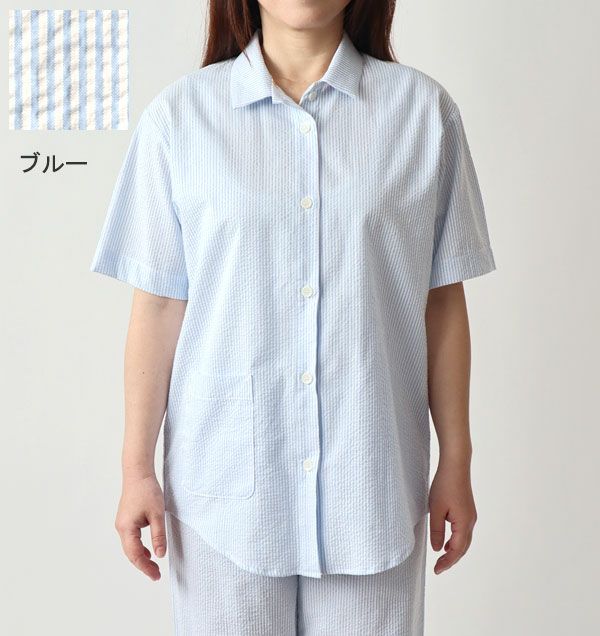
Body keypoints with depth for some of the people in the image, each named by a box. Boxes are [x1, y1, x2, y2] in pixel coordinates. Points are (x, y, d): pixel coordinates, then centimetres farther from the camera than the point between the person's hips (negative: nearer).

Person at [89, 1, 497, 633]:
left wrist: (456, 463, 5)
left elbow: (442, 301, 3)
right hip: (226, 485, 0)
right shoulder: (179, 114, -1)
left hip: (372, 486, 1)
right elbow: (159, 305, 0)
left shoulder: (424, 110, 0)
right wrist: (137, 469, 1)